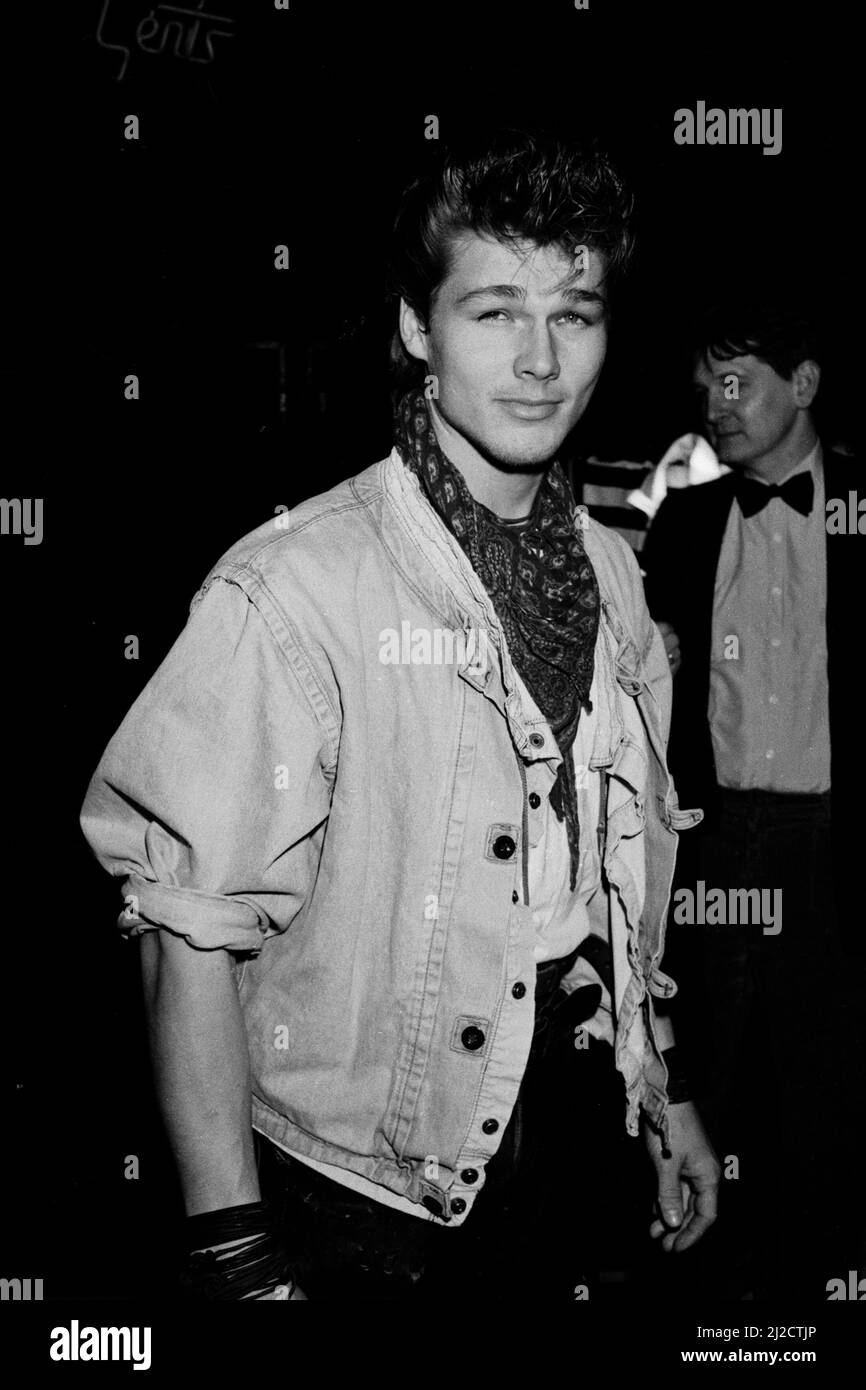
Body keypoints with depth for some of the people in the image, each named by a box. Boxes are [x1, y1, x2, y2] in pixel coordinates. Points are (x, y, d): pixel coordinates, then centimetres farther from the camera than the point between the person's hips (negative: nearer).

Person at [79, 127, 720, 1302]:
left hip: (568, 1168, 6)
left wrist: (662, 1093, 13)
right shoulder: (291, 594, -21)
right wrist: (236, 1250, -18)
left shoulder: (611, 575, 0)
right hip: (357, 1208, -5)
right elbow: (191, 934, -20)